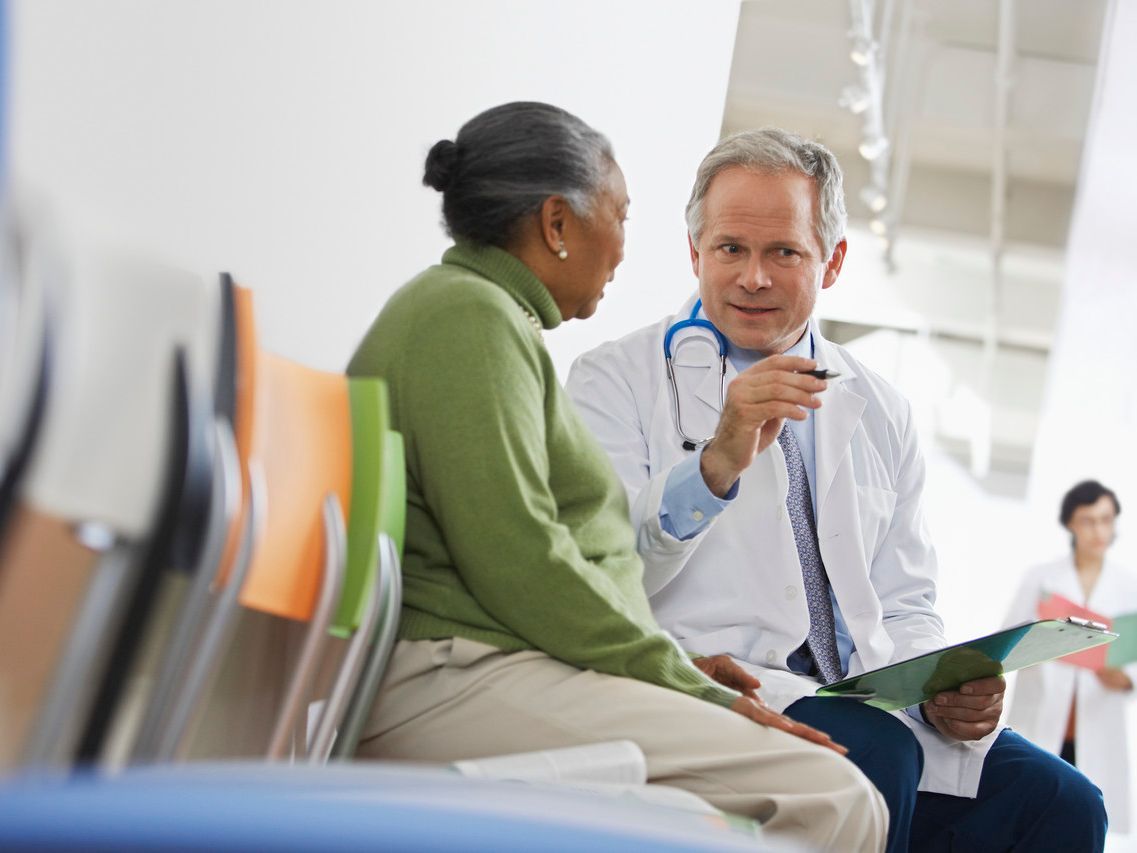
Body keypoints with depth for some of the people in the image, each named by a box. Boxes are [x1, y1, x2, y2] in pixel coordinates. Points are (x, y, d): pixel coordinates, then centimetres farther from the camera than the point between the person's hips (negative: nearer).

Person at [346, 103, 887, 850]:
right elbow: (516, 560, -16)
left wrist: (675, 669, 12)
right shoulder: (469, 315, -6)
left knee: (843, 792, -2)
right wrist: (693, 691, -13)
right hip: (460, 678, -10)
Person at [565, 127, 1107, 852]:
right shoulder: (618, 379, 4)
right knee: (873, 754, -33)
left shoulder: (882, 414, 20)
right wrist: (717, 463, -23)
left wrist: (948, 689, -3)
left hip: (866, 700, 5)